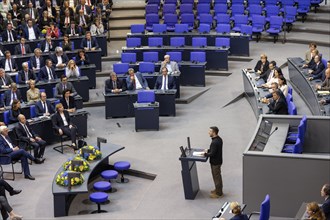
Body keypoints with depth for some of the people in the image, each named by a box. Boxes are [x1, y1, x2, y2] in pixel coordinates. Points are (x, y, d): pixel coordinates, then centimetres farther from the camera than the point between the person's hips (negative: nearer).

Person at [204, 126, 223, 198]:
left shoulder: (214, 142, -29)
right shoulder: (219, 139, 2)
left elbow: (212, 154, -27)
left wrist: (205, 154, -13)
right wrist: (208, 150, 4)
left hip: (215, 162, -10)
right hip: (218, 161, 10)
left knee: (216, 177, 5)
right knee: (218, 176, 23)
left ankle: (218, 193, 17)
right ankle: (218, 189, 38)